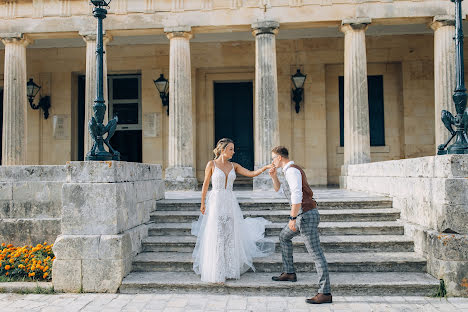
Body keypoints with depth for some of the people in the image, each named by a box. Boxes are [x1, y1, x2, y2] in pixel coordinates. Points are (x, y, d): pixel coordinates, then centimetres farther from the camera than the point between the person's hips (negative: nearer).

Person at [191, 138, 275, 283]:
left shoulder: (234, 166, 9)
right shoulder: (211, 164, -2)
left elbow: (251, 174, 0)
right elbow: (205, 184, 2)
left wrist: (265, 167, -13)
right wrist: (202, 203, 0)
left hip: (230, 203, 4)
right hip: (216, 202, -4)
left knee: (231, 236, 7)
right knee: (216, 237, -1)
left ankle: (229, 269, 21)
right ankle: (216, 273, 9)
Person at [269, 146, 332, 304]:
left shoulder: (292, 170, -15)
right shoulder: (291, 170, 17)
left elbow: (297, 196, -26)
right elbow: (279, 189, 28)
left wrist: (292, 218, -24)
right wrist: (274, 176, 13)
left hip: (306, 215, -11)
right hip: (305, 215, 11)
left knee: (316, 253, -9)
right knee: (284, 236, 26)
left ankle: (325, 293, -5)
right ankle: (289, 273, 34)